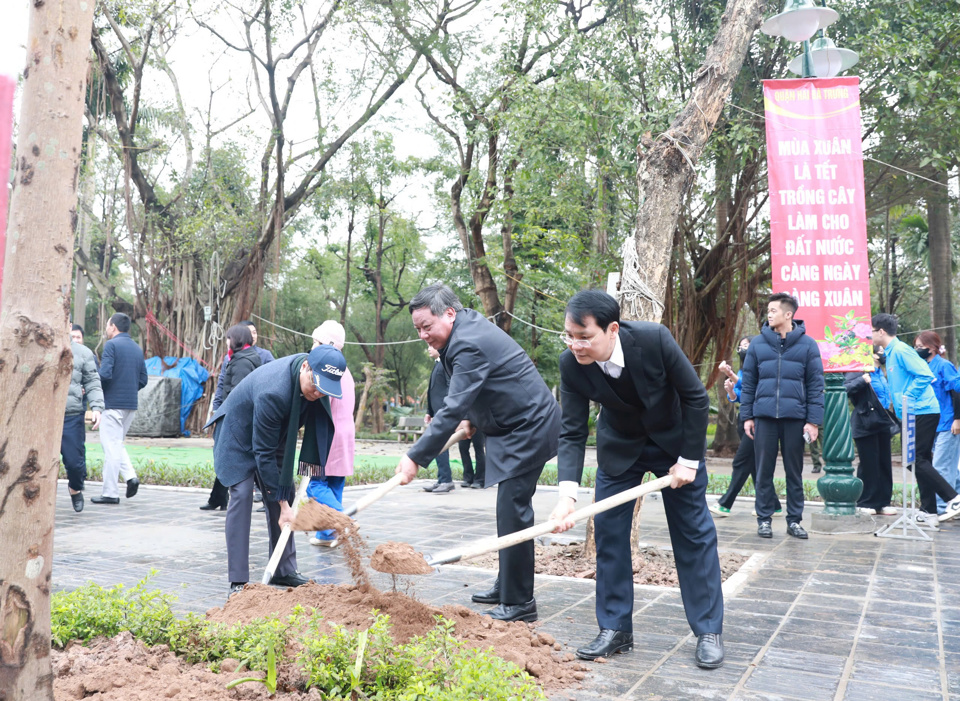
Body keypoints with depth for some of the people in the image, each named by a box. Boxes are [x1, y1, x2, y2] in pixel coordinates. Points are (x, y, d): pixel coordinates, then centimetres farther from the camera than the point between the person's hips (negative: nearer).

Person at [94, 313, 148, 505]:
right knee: (117, 444, 20)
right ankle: (130, 476, 3)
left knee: (111, 446, -2)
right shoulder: (137, 348, 13)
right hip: (131, 404, 7)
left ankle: (110, 493, 3)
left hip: (113, 403, -7)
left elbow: (105, 374, -18)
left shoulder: (111, 345, -9)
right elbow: (143, 380, 12)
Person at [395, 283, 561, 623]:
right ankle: (507, 587, 28)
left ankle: (519, 604, -3)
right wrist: (473, 418, 18)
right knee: (510, 510, 17)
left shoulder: (469, 345, -24)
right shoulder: (468, 326, 8)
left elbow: (452, 409, -30)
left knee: (512, 512, -10)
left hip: (528, 429, -11)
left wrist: (416, 458, -30)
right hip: (518, 426, 11)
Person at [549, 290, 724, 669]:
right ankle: (615, 629, 11)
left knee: (694, 532, 2)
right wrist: (567, 493, -34)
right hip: (619, 446, 2)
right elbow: (572, 432, -21)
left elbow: (696, 397, -20)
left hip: (674, 440, -2)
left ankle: (709, 630, 14)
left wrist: (689, 460, -17)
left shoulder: (654, 339, -32)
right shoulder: (571, 363, -24)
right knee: (608, 531, -1)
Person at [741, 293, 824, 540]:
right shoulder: (758, 343, 5)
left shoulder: (807, 344, 2)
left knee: (794, 471, 8)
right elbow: (748, 382, 7)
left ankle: (794, 520, 18)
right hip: (764, 416, 1)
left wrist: (813, 420, -5)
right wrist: (747, 416, 3)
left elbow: (816, 384, 0)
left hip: (795, 417, -1)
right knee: (764, 470, 5)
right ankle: (764, 519, 15)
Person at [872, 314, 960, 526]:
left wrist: (907, 399, -15)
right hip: (912, 414, 10)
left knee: (918, 461, -10)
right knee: (921, 461, 10)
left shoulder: (900, 350, -12)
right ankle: (928, 512, 13)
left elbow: (925, 375, -20)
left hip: (922, 412, -10)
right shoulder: (890, 353, 17)